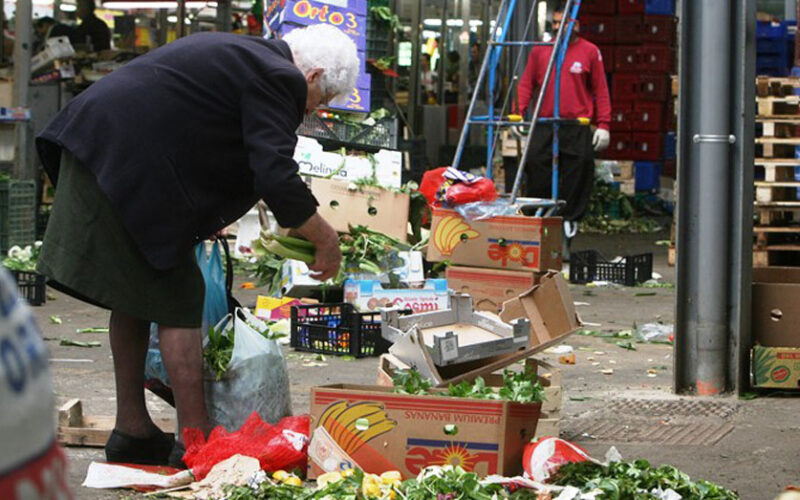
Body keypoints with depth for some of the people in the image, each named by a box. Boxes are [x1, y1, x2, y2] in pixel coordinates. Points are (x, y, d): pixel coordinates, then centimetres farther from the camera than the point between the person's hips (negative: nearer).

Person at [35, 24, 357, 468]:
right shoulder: (279, 79, -8)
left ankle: (131, 431, 24)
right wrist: (326, 240, -4)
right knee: (178, 302, -2)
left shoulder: (239, 51, 22)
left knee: (135, 298, 17)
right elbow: (276, 180, -16)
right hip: (131, 166, -10)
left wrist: (209, 220, 32)